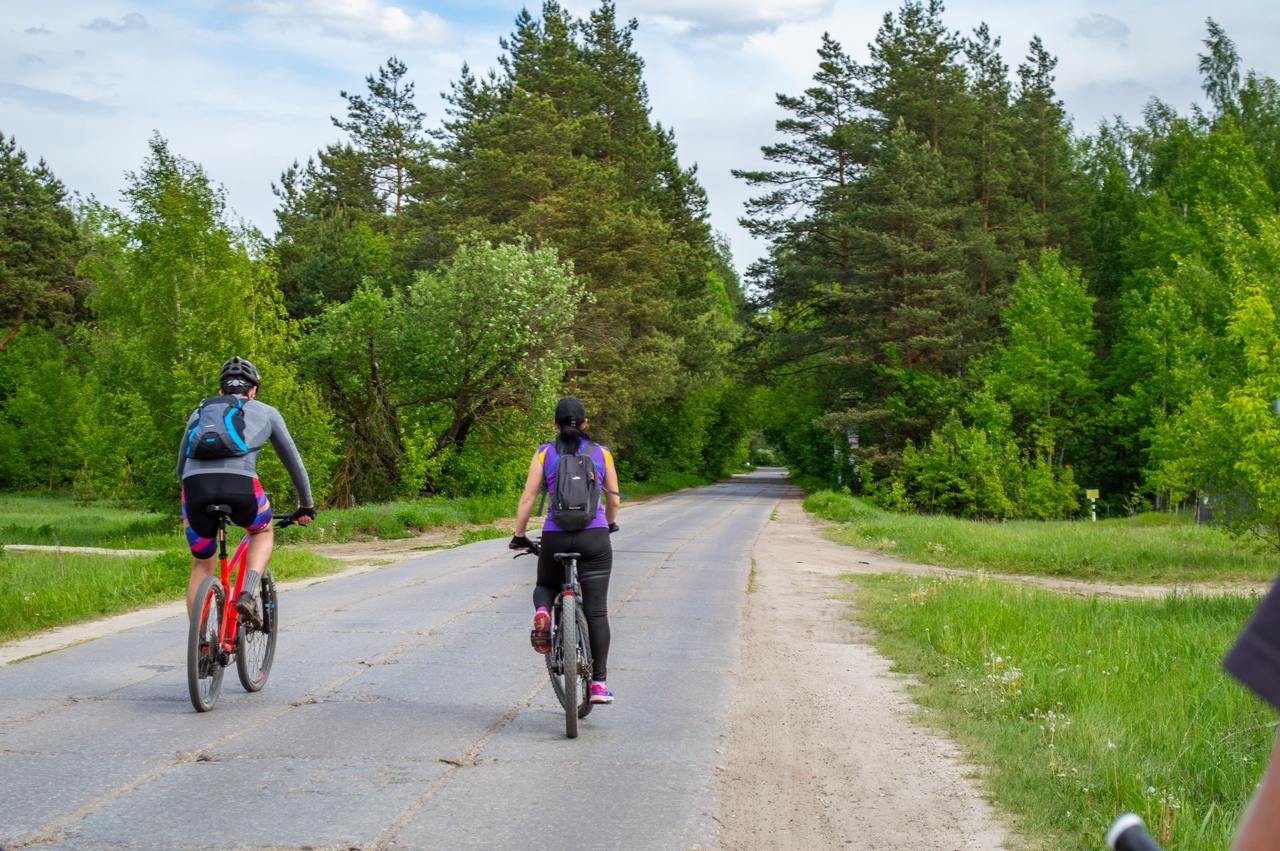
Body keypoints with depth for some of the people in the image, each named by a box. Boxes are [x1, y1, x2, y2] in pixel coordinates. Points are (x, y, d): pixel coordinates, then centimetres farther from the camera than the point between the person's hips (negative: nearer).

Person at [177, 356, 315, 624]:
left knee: (202, 567, 21)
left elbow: (181, 467, 37)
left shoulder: (199, 412, 32)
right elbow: (293, 461, 32)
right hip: (239, 485, -2)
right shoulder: (265, 412, 26)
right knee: (263, 532, 30)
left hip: (195, 485, 2)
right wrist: (306, 505, 44)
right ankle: (247, 595, 7)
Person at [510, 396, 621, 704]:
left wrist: (519, 536, 12)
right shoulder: (601, 453, 7)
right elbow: (614, 499, 13)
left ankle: (542, 612, -7)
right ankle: (599, 682, -1)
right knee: (596, 611, 2)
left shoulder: (544, 453, 5)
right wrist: (610, 524, 32)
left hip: (555, 537, 0)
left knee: (545, 587, 27)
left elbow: (527, 498, 1)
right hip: (594, 538, 0)